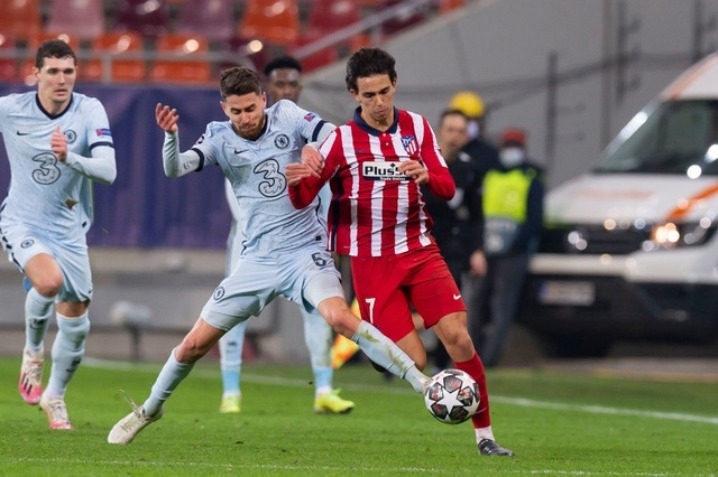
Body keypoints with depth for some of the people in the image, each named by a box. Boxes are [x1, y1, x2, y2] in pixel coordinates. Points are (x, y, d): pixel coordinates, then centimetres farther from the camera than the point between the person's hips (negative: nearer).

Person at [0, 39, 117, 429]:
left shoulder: (89, 111, -13)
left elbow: (108, 171, -25)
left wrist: (69, 158, -40)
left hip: (68, 231, 2)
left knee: (76, 326, 6)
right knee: (49, 281, -33)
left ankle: (54, 397, 32)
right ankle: (32, 352, -4)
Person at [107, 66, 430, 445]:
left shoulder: (286, 116, -5)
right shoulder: (220, 138, -2)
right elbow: (175, 170, -15)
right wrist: (170, 134, -35)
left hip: (305, 252, -3)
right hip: (257, 259, 3)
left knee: (339, 317, -29)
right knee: (195, 344, 6)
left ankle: (422, 384, -26)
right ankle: (149, 409, 30)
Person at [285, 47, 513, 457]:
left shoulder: (417, 127, 4)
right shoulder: (342, 140, -6)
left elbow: (447, 188, -1)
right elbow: (302, 200, -6)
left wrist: (425, 174, -24)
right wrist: (297, 181, -30)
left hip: (420, 251, 2)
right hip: (371, 263, -2)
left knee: (458, 337, -12)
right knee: (413, 361, -12)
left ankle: (485, 435, -5)